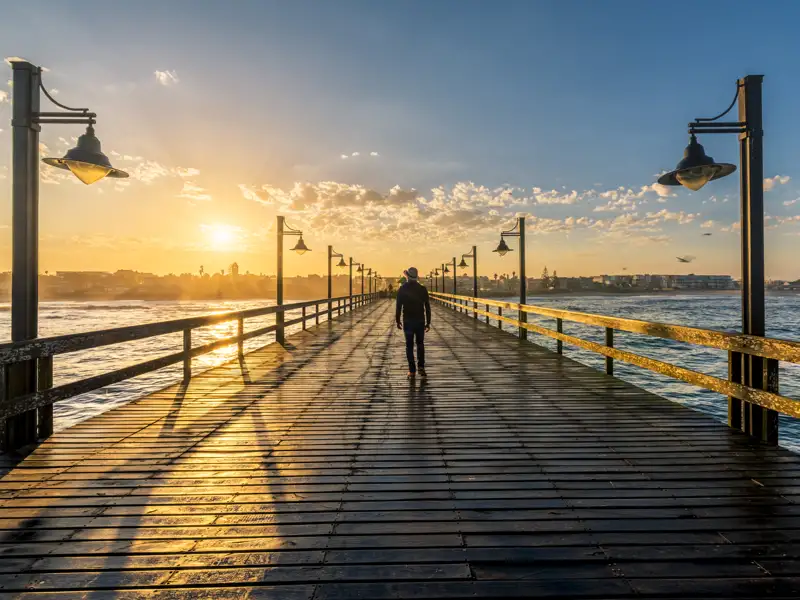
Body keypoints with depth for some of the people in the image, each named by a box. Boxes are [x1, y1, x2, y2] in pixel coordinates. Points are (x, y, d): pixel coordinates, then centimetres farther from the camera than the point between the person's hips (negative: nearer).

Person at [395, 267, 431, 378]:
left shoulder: (402, 289, -5)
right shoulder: (422, 289, -2)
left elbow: (399, 306, -5)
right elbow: (427, 307, -1)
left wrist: (398, 321, 5)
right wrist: (428, 322, 5)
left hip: (407, 321, -1)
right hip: (420, 321, 1)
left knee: (409, 345, 6)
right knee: (420, 344, 15)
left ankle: (412, 371, 5)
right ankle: (421, 367, 4)